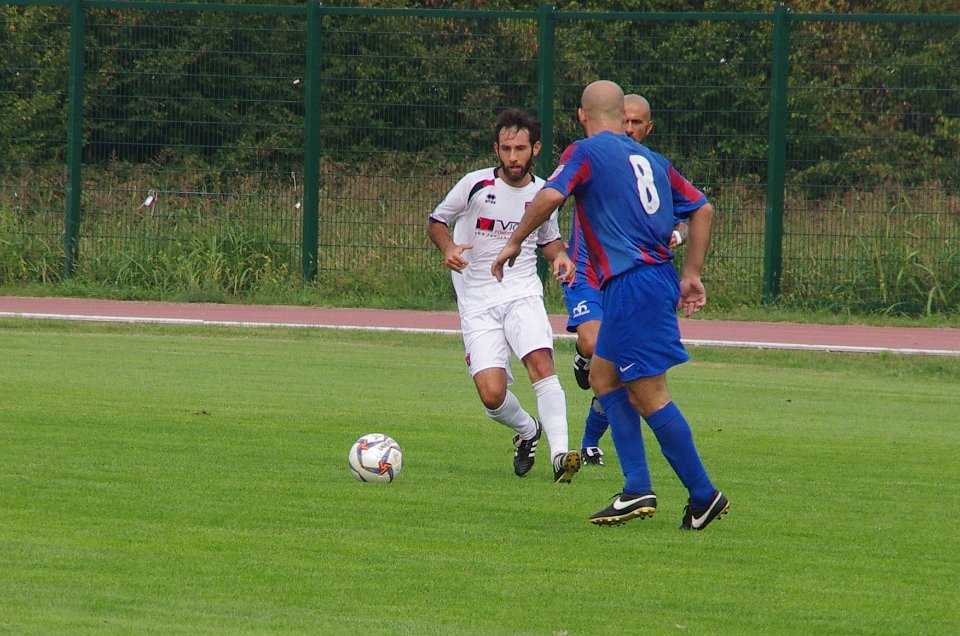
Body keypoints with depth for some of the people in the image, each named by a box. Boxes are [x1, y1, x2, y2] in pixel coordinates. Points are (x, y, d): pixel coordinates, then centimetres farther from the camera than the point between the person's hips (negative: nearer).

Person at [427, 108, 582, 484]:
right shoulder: (476, 184, -3)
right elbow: (436, 222, 8)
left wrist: (560, 256, 2)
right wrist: (448, 248, -13)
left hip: (523, 294, 1)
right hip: (477, 303, -1)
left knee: (541, 363, -26)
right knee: (492, 394, -13)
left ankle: (560, 454, -30)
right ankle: (527, 431, 20)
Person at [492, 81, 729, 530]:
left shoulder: (587, 152, -2)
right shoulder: (652, 160, 18)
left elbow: (551, 195, -18)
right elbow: (702, 209, 18)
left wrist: (514, 242, -7)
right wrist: (691, 274, 21)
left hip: (631, 284, -8)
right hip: (658, 278, 8)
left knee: (649, 395, -5)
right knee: (603, 375, 17)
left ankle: (704, 496, -3)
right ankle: (637, 490, 11)